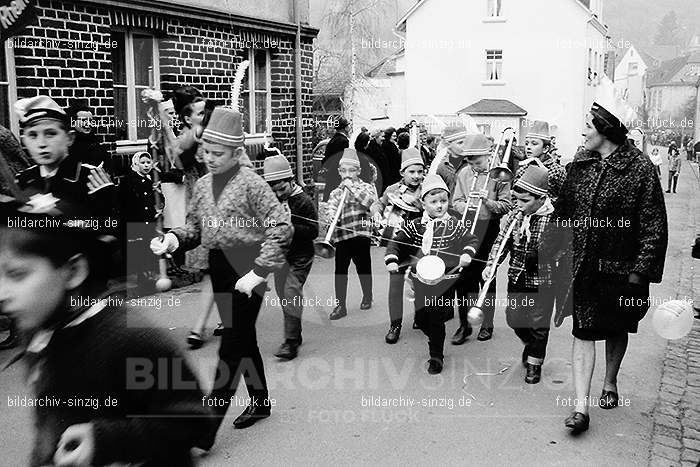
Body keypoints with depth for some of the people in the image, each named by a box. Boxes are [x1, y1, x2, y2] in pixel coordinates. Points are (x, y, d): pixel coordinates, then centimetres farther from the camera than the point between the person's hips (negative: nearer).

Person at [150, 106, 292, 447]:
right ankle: (260, 401, 37)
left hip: (245, 271, -7)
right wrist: (174, 239, -7)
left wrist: (259, 272, -21)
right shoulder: (203, 185, 8)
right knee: (244, 340, 19)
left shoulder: (251, 183, -13)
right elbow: (195, 228, 15)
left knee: (232, 347, -5)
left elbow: (281, 228, -17)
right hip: (218, 269, 8)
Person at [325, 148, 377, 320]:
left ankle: (367, 297, 32)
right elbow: (330, 208, -1)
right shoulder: (335, 193, 12)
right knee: (340, 270, 1)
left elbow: (371, 201, -17)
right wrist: (331, 215, -25)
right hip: (341, 236, 3)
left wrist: (352, 187, -14)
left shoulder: (365, 187, 4)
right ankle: (340, 305, 7)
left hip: (361, 234, -2)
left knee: (363, 267, 11)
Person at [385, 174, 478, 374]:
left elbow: (471, 241, 0)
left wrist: (467, 254, -20)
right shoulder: (416, 225, 2)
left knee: (437, 320, -2)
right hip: (420, 279, 3)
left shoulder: (454, 225, -2)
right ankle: (436, 340, 40)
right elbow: (397, 242, 3)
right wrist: (391, 260, -13)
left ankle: (436, 356, 14)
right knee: (421, 319, 10)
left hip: (444, 281, -3)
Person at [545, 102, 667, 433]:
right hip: (581, 265, 3)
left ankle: (610, 384, 41)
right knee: (583, 331, -2)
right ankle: (581, 406, -1)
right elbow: (562, 212, 11)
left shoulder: (639, 168, -12)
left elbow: (654, 225, -13)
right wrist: (553, 251, 10)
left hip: (620, 267, -3)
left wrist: (641, 269, -16)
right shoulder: (580, 165, 3)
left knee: (617, 328, 18)